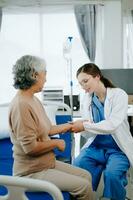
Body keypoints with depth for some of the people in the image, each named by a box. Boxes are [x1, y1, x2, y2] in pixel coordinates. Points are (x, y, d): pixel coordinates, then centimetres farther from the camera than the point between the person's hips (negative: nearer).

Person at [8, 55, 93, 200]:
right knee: (83, 186, -13)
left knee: (86, 176, 8)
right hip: (32, 172, -9)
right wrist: (56, 143, -11)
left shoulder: (33, 99, 7)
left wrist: (71, 125, 19)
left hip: (47, 163, 10)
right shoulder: (21, 105, -24)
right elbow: (30, 147, -25)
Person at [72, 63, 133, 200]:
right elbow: (88, 134, 1)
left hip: (118, 149, -3)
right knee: (76, 166, -25)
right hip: (95, 147, 4)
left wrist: (85, 126, -27)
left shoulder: (119, 95, -9)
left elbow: (112, 125, -22)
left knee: (111, 174, -31)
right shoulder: (86, 100, 4)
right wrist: (79, 128, -21)